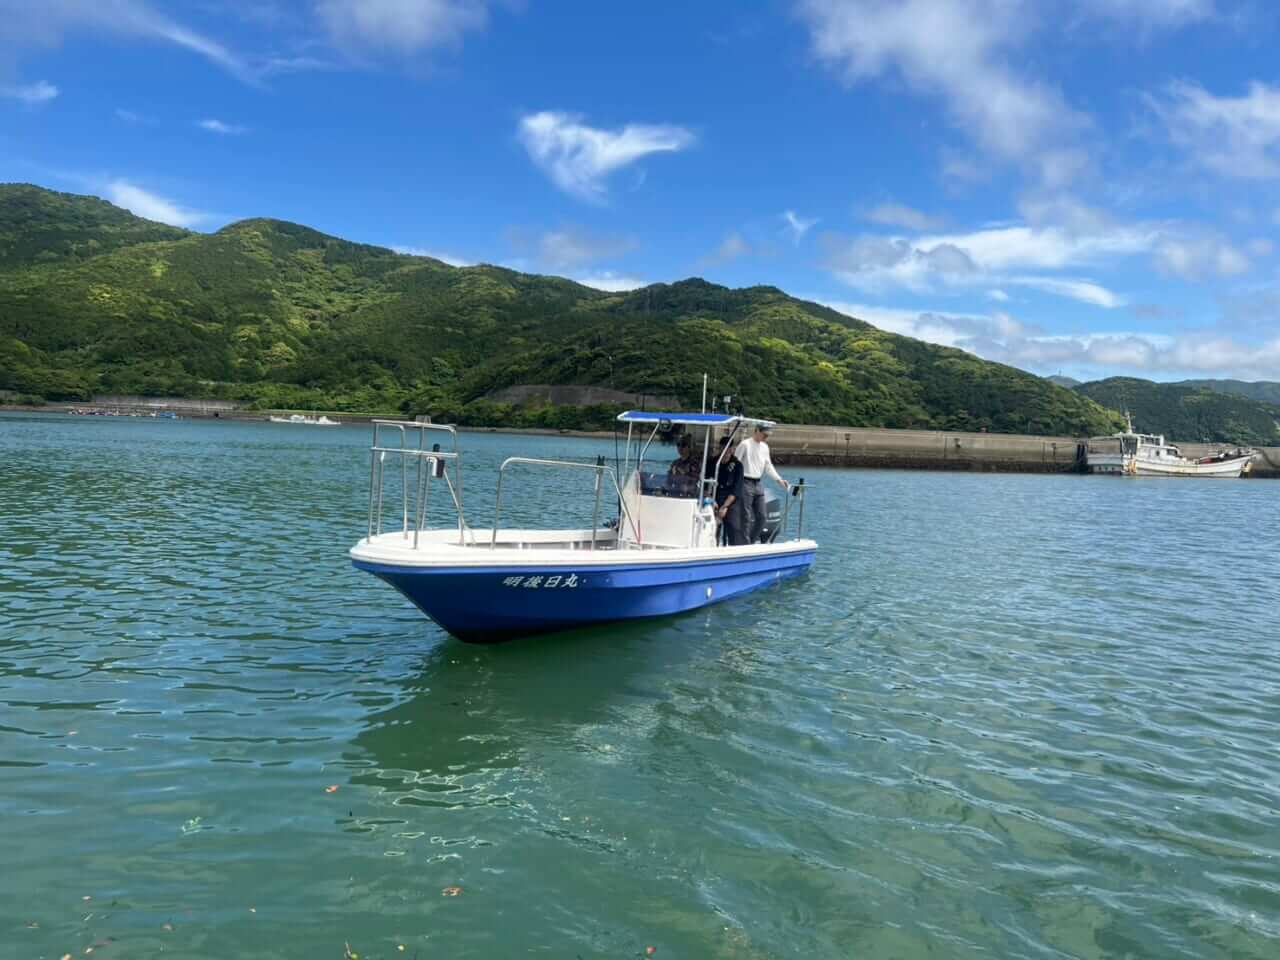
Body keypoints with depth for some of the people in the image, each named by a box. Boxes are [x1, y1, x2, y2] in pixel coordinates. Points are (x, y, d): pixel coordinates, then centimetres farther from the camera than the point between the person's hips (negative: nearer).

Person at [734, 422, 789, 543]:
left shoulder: (765, 447, 13)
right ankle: (746, 544, 4)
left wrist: (779, 479, 7)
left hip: (758, 484, 7)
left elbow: (768, 465, 17)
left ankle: (753, 541, 21)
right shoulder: (745, 445, -8)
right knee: (747, 517, -4)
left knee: (762, 517, 7)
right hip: (746, 483, -7)